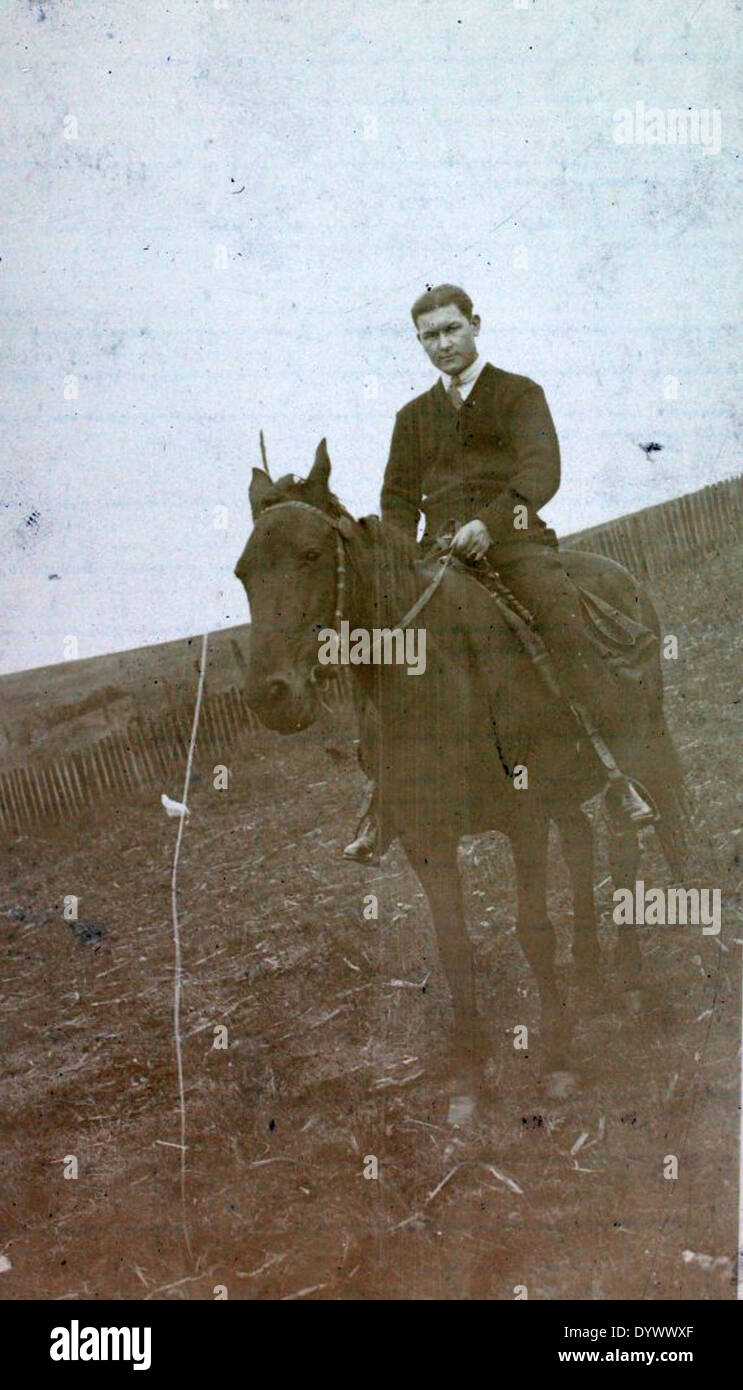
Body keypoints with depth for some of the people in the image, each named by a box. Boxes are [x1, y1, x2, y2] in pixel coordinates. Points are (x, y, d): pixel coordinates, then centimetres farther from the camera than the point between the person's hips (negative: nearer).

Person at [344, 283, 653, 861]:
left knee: (562, 617, -30)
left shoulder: (520, 393, 10)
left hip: (514, 537, -3)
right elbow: (399, 498, 20)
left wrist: (491, 520, -26)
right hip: (440, 549, 4)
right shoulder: (413, 417, 24)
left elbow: (542, 468, -7)